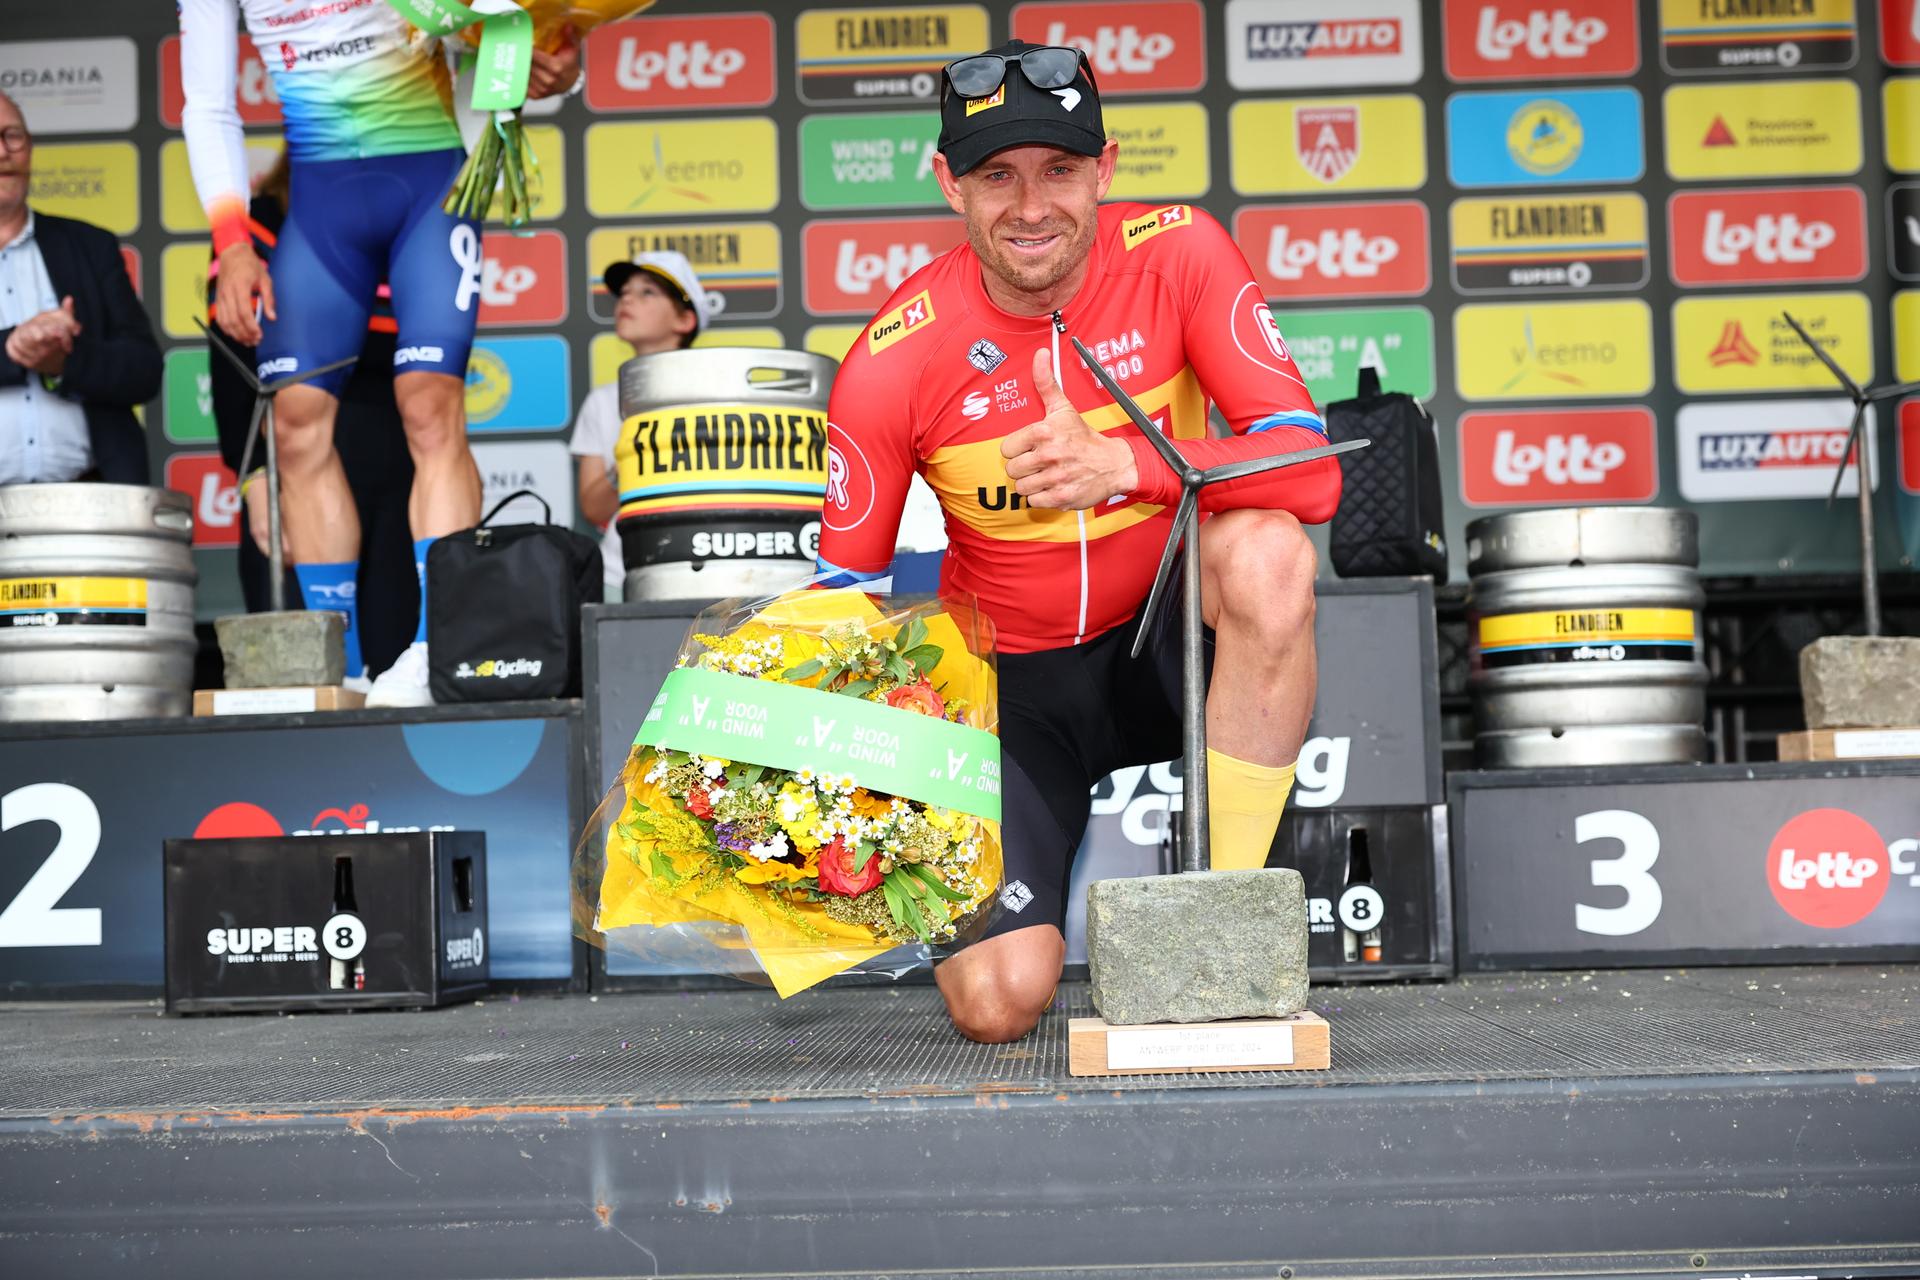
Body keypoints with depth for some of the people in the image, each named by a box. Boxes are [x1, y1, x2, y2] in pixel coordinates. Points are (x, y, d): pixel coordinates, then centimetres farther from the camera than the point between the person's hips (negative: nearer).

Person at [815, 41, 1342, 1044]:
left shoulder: (1178, 255, -14)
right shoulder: (893, 361, -15)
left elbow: (1312, 466, -23)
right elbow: (845, 591, -5)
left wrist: (1122, 464, -39)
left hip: (1169, 639, 1)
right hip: (1013, 679, 0)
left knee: (1266, 547, -34)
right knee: (999, 1002, -16)